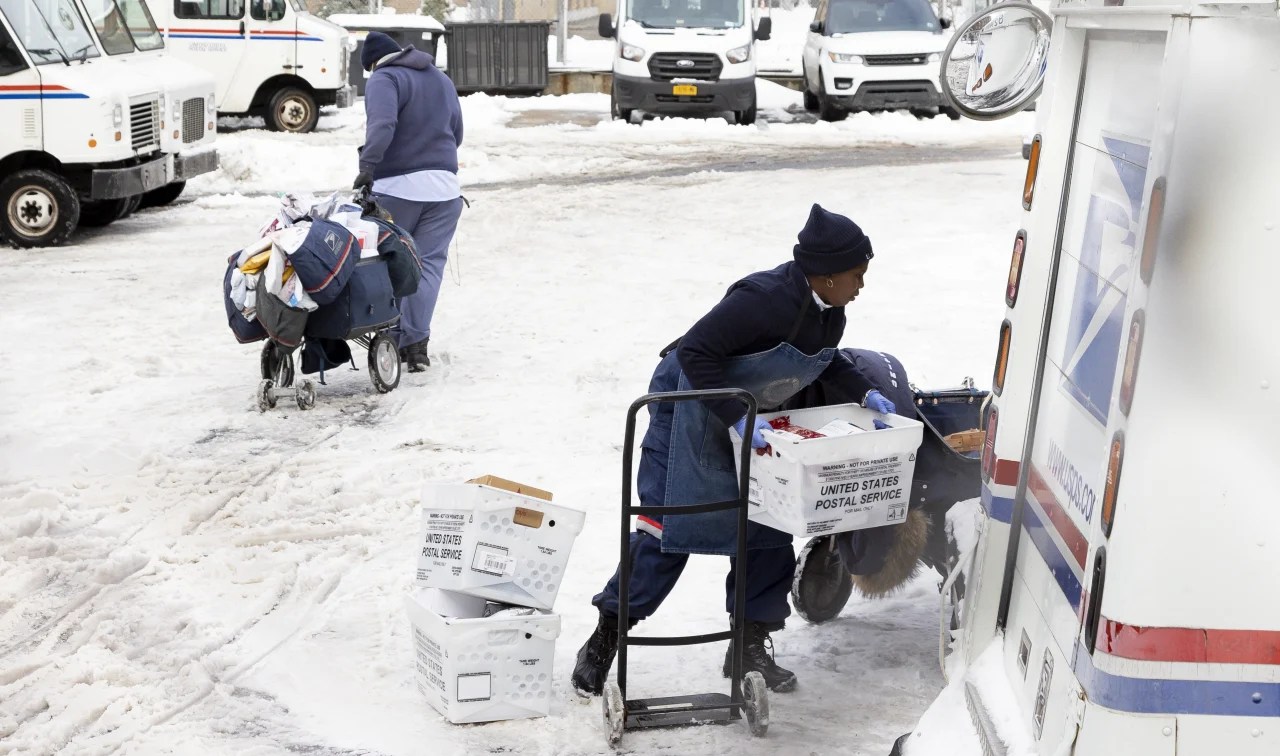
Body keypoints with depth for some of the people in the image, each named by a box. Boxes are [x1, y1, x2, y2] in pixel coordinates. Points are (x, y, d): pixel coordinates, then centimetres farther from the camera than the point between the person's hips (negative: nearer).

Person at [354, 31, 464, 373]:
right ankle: (416, 342, -5)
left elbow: (382, 124, -23)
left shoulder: (384, 79, -4)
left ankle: (392, 340, 11)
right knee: (428, 264, 1)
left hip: (396, 187, -5)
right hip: (444, 187, 5)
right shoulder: (442, 79, 18)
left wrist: (368, 164, -33)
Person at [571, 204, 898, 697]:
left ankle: (751, 646, 19)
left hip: (754, 419, 8)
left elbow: (826, 359, 17)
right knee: (668, 526, -7)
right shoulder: (764, 299, -32)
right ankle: (605, 639, 7)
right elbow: (695, 352, -32)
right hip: (692, 409, -8)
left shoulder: (829, 311, -4)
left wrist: (864, 392, 1)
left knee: (767, 526, 6)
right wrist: (738, 419, -37)